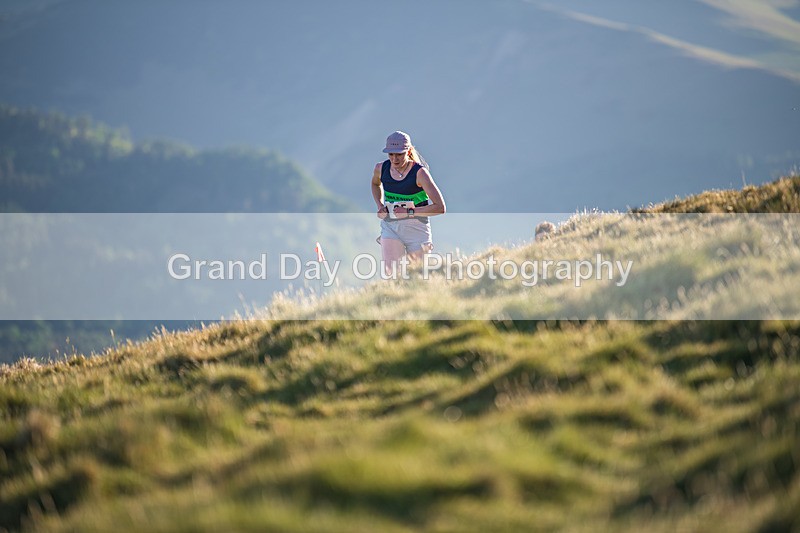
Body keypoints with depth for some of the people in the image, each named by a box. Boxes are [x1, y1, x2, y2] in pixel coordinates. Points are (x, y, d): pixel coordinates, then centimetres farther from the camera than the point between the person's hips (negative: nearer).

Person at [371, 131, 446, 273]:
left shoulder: (419, 173, -16)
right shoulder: (381, 169, -2)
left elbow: (440, 208, -20)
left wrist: (409, 212, -24)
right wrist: (380, 205, 9)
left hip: (417, 228, -3)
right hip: (390, 226, 3)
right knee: (391, 272, -18)